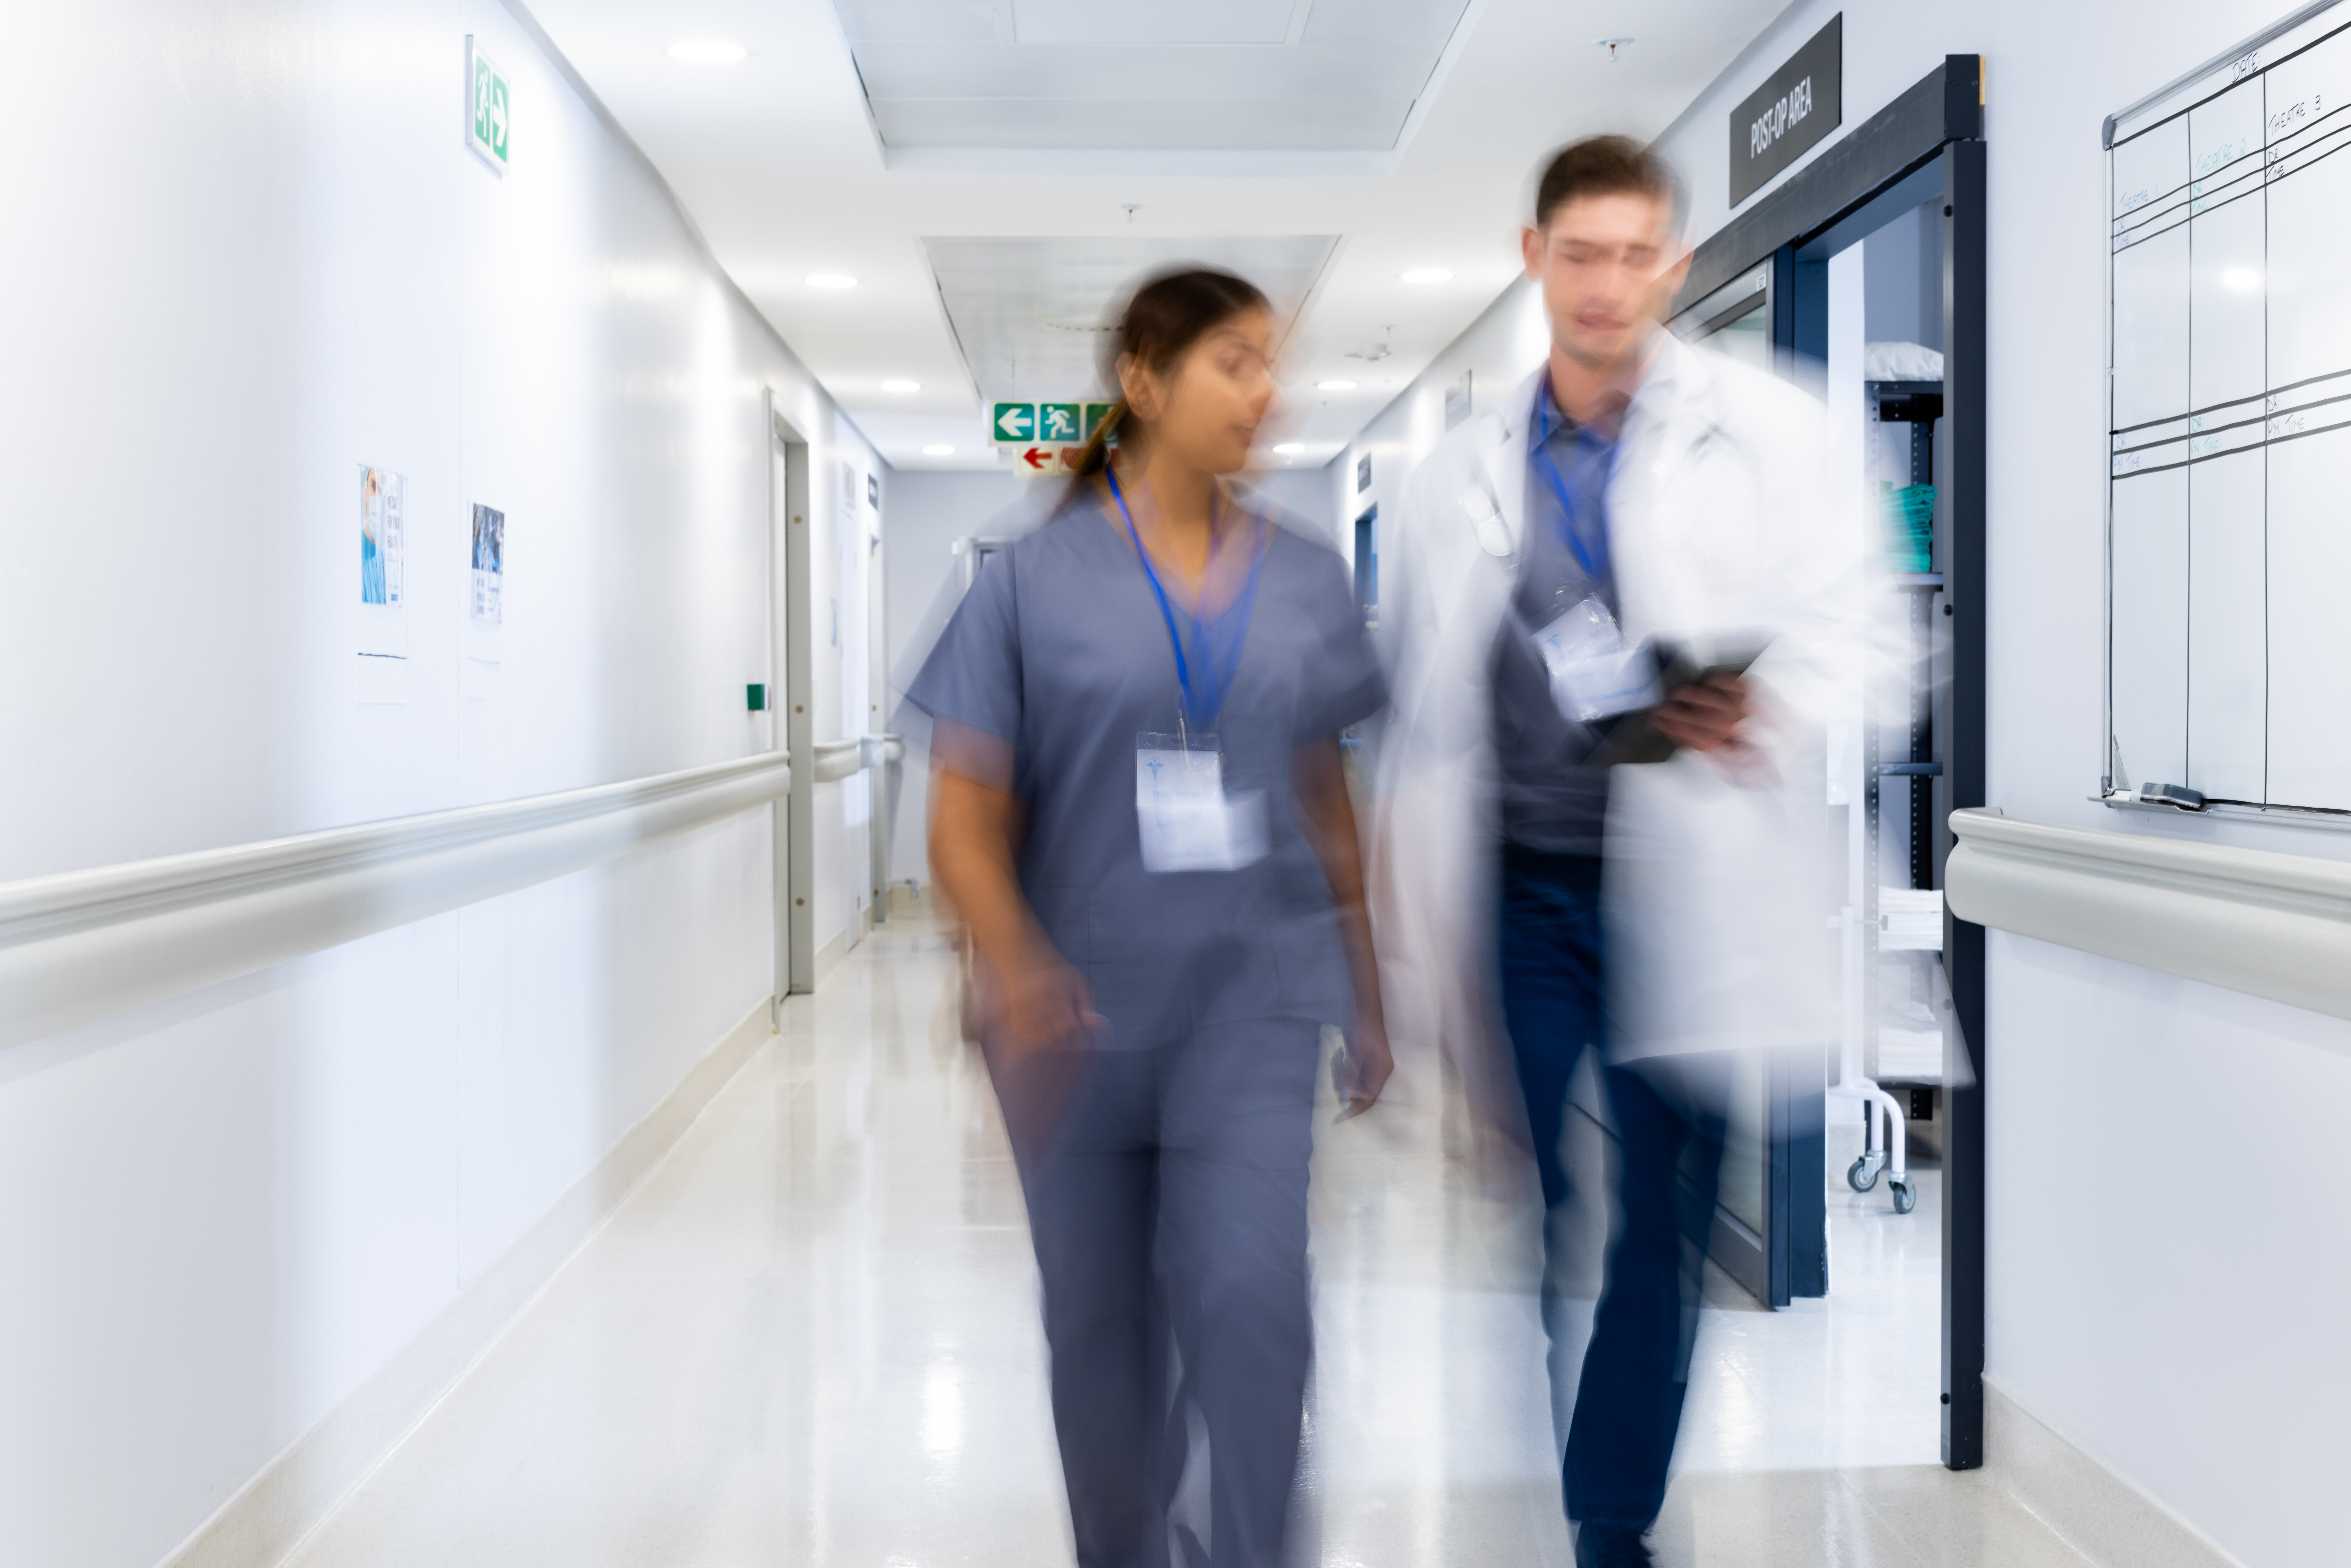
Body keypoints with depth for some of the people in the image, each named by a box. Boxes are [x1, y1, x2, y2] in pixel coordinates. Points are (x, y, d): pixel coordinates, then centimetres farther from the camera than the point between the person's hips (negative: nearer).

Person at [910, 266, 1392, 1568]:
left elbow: (1329, 809, 12)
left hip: (1253, 997, 1)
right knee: (1101, 1326, 13)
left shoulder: (1306, 582, 5)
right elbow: (967, 815, -6)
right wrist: (1013, 966, -24)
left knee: (1249, 1295, -14)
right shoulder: (1037, 579, -4)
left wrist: (1367, 1001, 15)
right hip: (1080, 1009, -1)